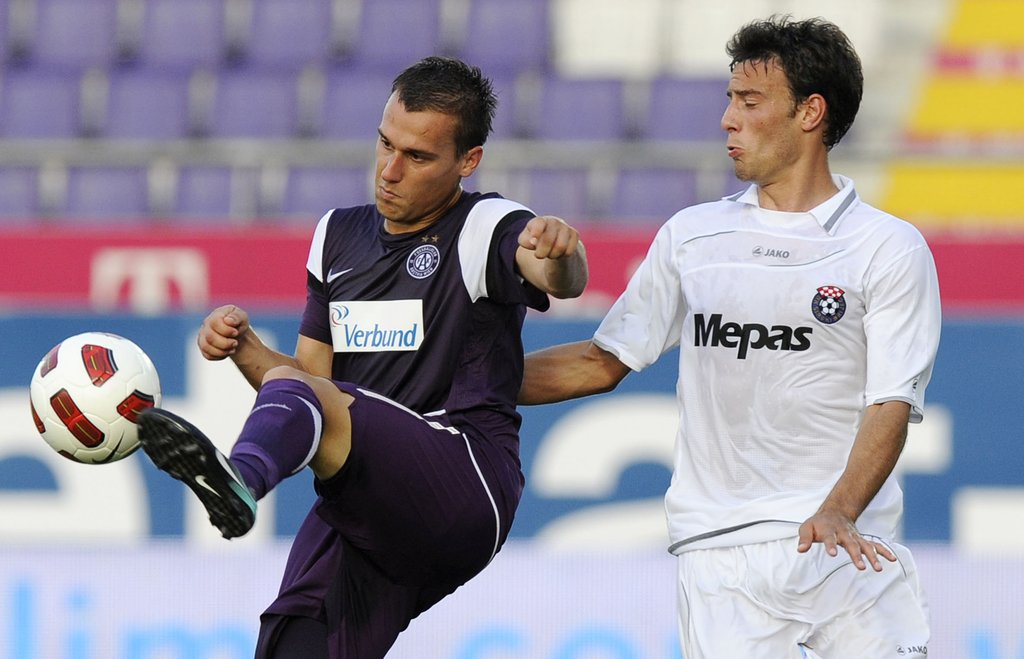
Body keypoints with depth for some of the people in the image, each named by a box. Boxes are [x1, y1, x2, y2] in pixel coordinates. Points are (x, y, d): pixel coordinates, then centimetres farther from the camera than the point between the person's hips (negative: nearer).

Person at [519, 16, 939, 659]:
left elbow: (891, 403, -6)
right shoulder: (691, 236, 15)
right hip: (720, 551, 2)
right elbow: (604, 361, 19)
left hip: (848, 544, -2)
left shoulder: (890, 248, 3)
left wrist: (837, 512, -23)